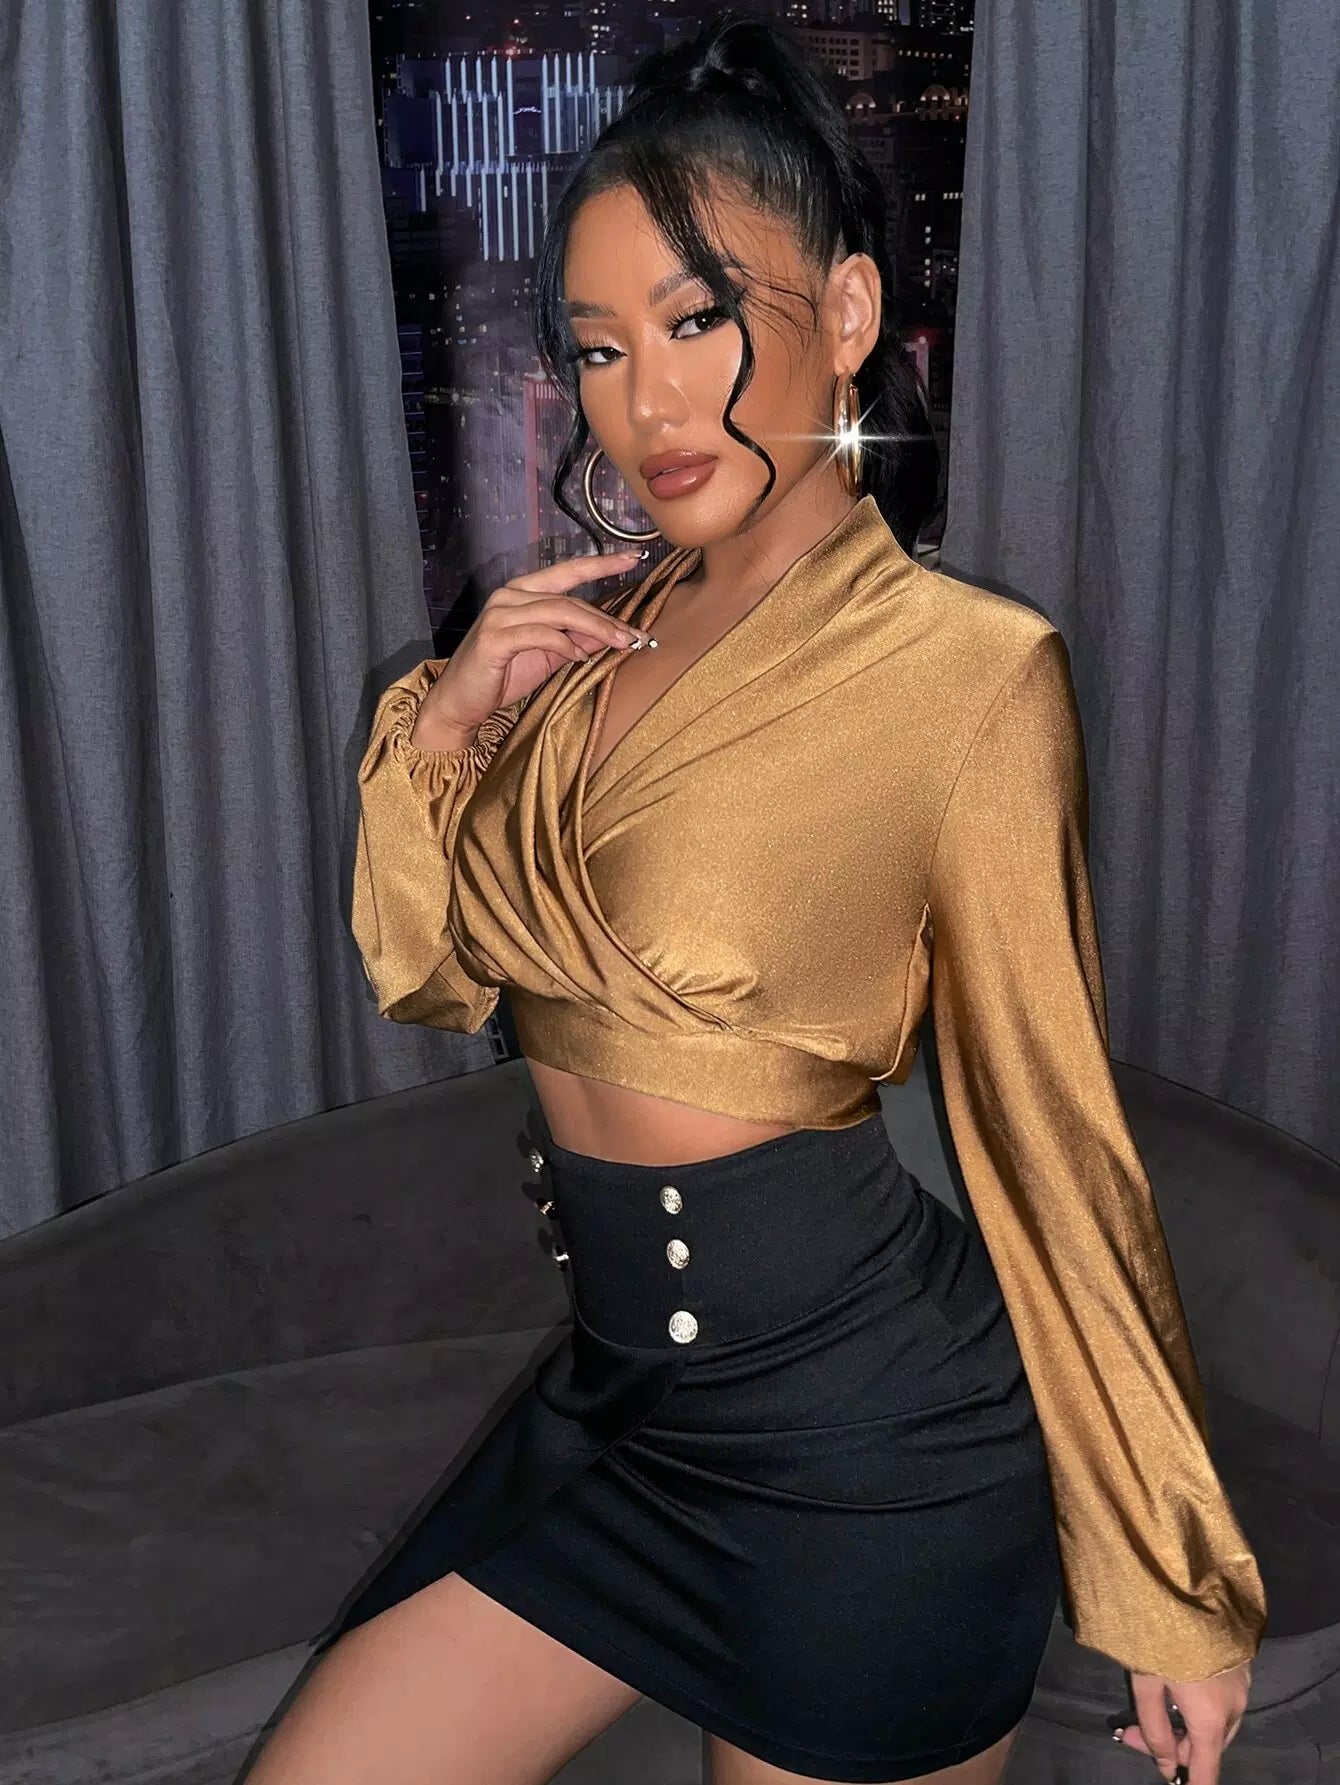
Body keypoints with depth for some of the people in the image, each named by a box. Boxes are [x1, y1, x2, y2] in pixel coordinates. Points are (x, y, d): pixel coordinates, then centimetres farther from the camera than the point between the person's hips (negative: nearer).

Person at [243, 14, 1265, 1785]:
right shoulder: (602, 627, 4)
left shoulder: (965, 663, -15)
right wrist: (449, 720, -8)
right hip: (621, 1392, 7)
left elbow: (1048, 1130, -11)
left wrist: (1173, 1588, -4)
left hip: (862, 1438, -6)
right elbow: (430, 972, 11)